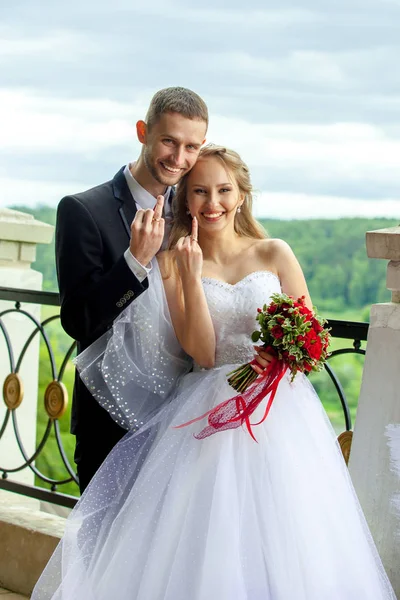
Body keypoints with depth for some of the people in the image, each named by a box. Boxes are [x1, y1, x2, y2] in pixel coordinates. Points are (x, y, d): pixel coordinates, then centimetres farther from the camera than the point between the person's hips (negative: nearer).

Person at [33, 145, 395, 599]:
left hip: (280, 410, 1)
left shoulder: (274, 254, 6)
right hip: (209, 416, 0)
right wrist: (191, 275, -13)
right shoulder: (173, 263, 4)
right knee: (202, 543, -8)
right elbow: (202, 352, -6)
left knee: (277, 537, -7)